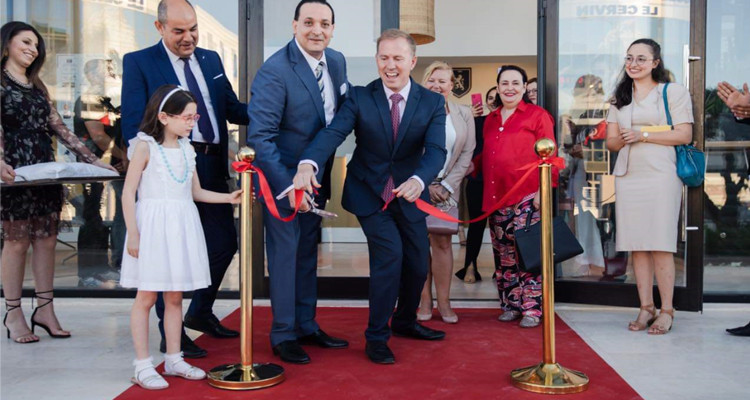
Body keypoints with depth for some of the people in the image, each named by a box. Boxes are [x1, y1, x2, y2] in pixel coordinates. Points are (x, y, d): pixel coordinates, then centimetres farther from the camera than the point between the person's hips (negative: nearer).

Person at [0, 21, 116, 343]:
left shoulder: (37, 87, 20)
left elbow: (59, 129, 16)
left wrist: (93, 160, 8)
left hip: (46, 170, 6)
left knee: (46, 240, 3)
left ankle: (45, 309, 9)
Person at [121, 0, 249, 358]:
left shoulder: (211, 59, 15)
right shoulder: (138, 62, -1)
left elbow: (232, 108, 14)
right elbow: (132, 123, -7)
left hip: (212, 166, 6)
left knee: (224, 242, 11)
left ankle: (200, 312, 34)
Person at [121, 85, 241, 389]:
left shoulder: (186, 148, 12)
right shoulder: (146, 146, -5)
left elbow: (196, 192, 17)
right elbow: (128, 193, -7)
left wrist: (228, 197, 5)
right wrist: (133, 235, -12)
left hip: (182, 227, 6)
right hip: (152, 225, -6)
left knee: (175, 296, 11)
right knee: (146, 296, 0)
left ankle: (174, 360, 21)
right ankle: (143, 366, 10)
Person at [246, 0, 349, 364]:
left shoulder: (336, 61, 0)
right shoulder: (275, 71, -21)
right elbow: (260, 136, -24)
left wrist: (324, 171, 3)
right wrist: (287, 186, -31)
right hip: (283, 175, -7)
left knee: (308, 250, 15)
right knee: (285, 250, 0)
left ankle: (306, 325, 28)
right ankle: (283, 335, 14)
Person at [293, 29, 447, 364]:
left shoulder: (432, 103, -8)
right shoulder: (360, 97, -11)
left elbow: (436, 150, -22)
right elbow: (333, 132, -26)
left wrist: (418, 179, -44)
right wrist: (308, 163, -47)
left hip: (409, 194, 3)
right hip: (369, 194, -3)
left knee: (418, 263, 12)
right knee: (389, 255, -16)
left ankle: (405, 321, 41)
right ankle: (376, 338, 3)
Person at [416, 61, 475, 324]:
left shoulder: (464, 114, 7)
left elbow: (467, 154, 5)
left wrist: (446, 186, -3)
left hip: (447, 188, 2)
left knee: (442, 242, -1)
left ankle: (444, 303, 7)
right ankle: (424, 302, 7)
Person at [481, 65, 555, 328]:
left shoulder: (537, 115, 2)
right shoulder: (490, 119, 19)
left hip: (527, 197, -5)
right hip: (496, 196, 5)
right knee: (503, 255, 8)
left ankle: (531, 308, 3)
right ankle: (510, 305, 18)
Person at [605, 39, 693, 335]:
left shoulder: (673, 92, 3)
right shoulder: (619, 98, 19)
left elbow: (684, 135, -5)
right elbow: (611, 141, 15)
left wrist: (642, 135, -11)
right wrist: (622, 139, -8)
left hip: (661, 176, -5)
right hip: (627, 176, 5)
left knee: (660, 245, -6)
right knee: (637, 245, 3)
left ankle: (666, 311, 2)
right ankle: (646, 308, 10)